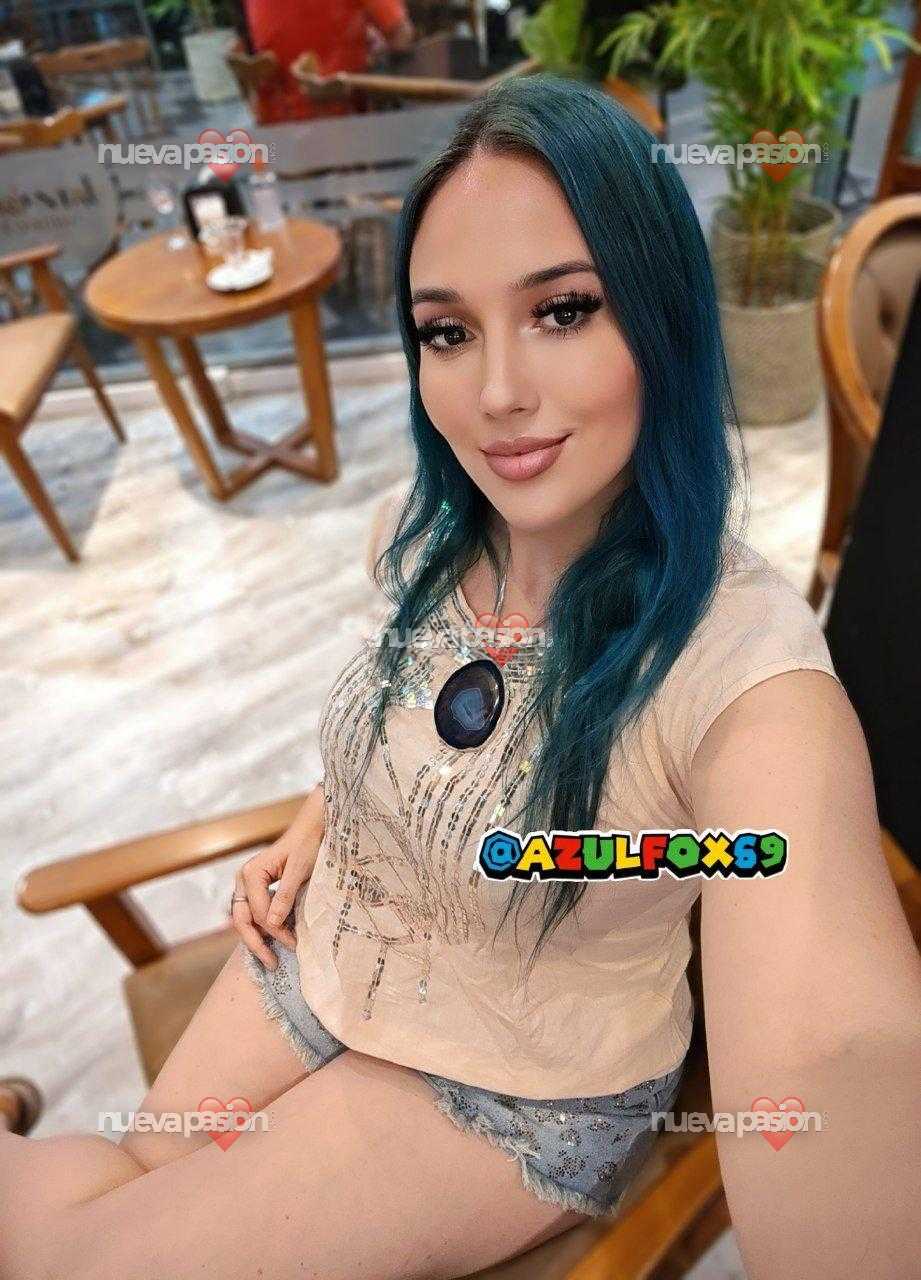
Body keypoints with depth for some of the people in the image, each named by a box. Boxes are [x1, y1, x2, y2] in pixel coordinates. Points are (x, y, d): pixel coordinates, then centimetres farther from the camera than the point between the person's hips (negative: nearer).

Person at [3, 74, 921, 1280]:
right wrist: (310, 831, -1)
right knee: (138, 1169, 12)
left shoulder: (743, 668, -34)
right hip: (319, 961, 5)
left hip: (524, 1096, -4)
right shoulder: (418, 531, -13)